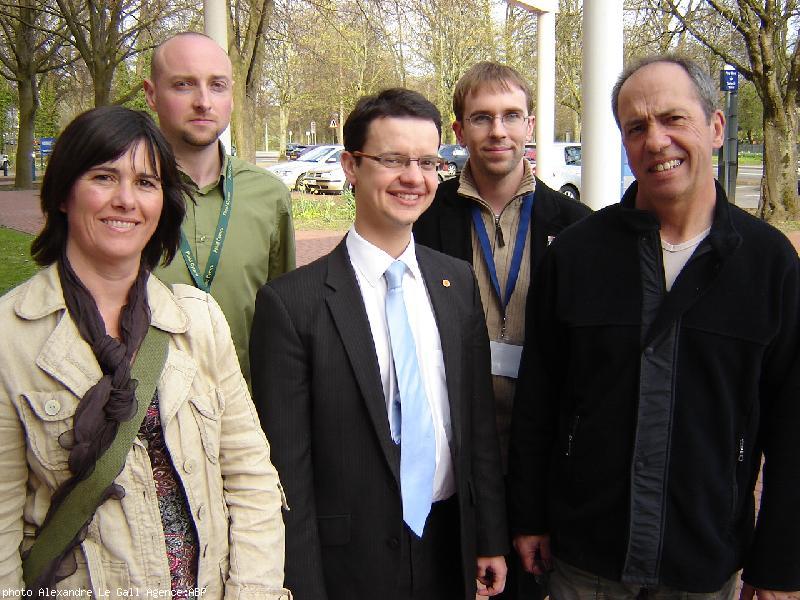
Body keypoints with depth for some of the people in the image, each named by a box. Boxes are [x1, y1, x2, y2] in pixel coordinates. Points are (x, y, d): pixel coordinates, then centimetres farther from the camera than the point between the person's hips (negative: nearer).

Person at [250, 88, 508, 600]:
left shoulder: (459, 282, 2)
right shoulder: (291, 303, -14)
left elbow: (480, 422, 6)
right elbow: (287, 467, -11)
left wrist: (492, 539, 7)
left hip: (452, 549, 4)